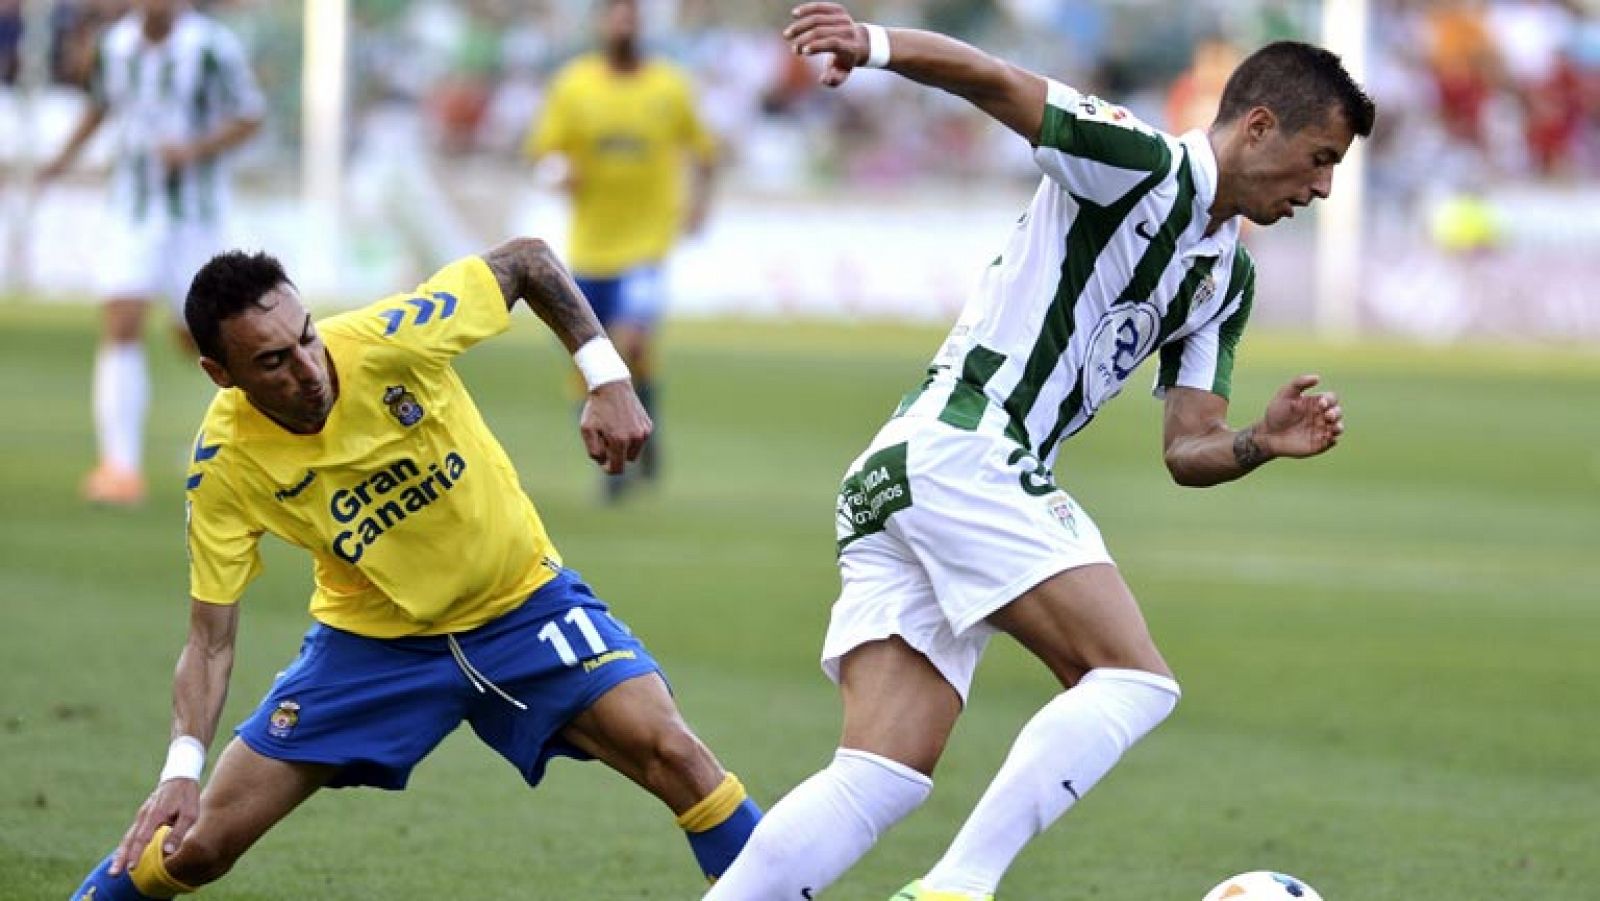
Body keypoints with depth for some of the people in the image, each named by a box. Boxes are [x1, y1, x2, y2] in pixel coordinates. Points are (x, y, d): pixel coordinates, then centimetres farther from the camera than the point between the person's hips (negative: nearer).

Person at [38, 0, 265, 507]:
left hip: (197, 213, -2)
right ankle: (121, 468, -19)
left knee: (197, 338, 9)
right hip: (133, 212, 2)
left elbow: (250, 118, -9)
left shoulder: (213, 46, -14)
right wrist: (66, 156, 17)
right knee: (120, 328, -15)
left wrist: (195, 149, -24)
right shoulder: (116, 43, 0)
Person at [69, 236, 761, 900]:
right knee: (197, 845, -3)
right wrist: (181, 770, -27)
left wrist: (607, 380, -17)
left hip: (520, 602, 0)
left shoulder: (389, 338, -26)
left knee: (675, 757, -22)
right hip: (369, 639, 1)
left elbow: (528, 260, -9)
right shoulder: (225, 462, -21)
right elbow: (210, 638, -14)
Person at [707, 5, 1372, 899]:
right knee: (1136, 679, -13)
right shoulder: (1144, 166, -4)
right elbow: (994, 83, -14)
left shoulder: (1228, 277, 21)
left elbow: (1189, 450, 18)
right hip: (965, 454, -9)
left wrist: (1262, 443, -4)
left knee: (886, 776, -1)